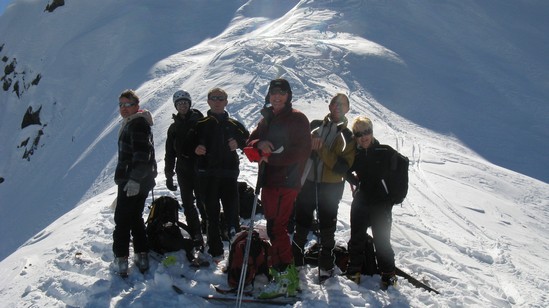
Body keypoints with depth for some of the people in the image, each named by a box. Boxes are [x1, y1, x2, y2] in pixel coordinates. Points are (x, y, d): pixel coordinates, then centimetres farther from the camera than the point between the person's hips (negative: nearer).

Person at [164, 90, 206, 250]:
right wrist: (169, 176, 11)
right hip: (183, 170, 4)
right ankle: (196, 236, 12)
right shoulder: (174, 127, 12)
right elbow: (170, 153, 15)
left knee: (202, 201, -5)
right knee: (188, 204, 4)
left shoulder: (199, 121, 0)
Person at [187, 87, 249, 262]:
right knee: (212, 215, 3)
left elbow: (248, 141, 17)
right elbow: (190, 143, 14)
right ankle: (215, 252, 9)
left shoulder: (234, 125, 14)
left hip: (229, 175, 0)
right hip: (207, 175, 0)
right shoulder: (201, 124, 13)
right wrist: (196, 149, -8)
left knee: (232, 213, -6)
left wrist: (239, 143, -5)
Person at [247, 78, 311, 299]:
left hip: (286, 182, -8)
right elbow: (251, 142, 15)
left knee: (276, 228, -11)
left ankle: (283, 278, -4)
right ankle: (290, 275, 19)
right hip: (269, 180, 8)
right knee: (276, 228, 10)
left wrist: (271, 157, -15)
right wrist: (259, 144, -9)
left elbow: (302, 151, -14)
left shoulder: (297, 119, -4)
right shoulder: (267, 119, 19)